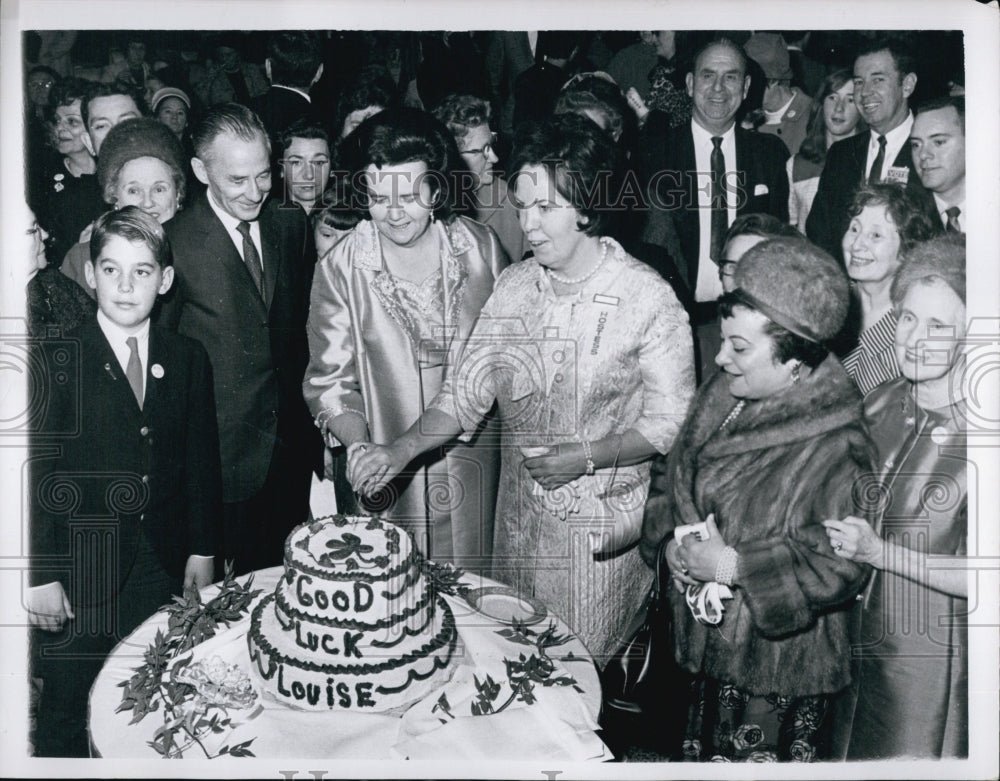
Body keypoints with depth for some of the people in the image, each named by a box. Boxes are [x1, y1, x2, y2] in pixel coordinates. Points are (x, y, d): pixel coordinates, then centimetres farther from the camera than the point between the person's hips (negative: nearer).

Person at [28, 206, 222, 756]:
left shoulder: (189, 360, 6)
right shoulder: (59, 360, -6)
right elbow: (36, 473, -7)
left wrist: (202, 551, 7)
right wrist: (41, 576, -10)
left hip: (164, 571, 3)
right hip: (77, 573, -3)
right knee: (65, 717, 7)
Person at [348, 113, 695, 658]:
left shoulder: (647, 297, -14)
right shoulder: (514, 286, 1)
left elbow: (670, 420, -10)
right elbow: (466, 389, 1)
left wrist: (588, 457, -21)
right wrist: (401, 450, -12)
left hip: (602, 530, -4)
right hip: (520, 517, 5)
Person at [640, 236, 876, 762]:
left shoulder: (836, 448, -23)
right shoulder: (720, 396, 0)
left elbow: (840, 565, -26)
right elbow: (671, 475, 10)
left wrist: (733, 566, -24)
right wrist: (670, 542, -8)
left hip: (779, 662, -7)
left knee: (756, 756, 9)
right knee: (702, 748, 22)